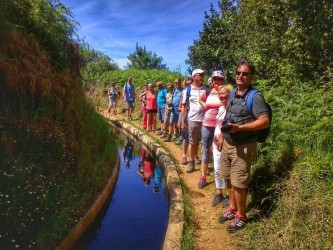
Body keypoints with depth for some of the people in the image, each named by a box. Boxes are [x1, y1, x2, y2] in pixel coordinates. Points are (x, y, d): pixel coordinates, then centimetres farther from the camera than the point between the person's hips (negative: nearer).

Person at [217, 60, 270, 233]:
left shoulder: (255, 96, -15)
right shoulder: (233, 93, 9)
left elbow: (265, 121, -22)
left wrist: (239, 127, -28)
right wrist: (222, 136, 16)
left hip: (243, 147, -7)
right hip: (227, 144, 8)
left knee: (238, 183, 1)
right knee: (229, 179, 17)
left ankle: (241, 216, 22)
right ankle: (232, 209, 36)